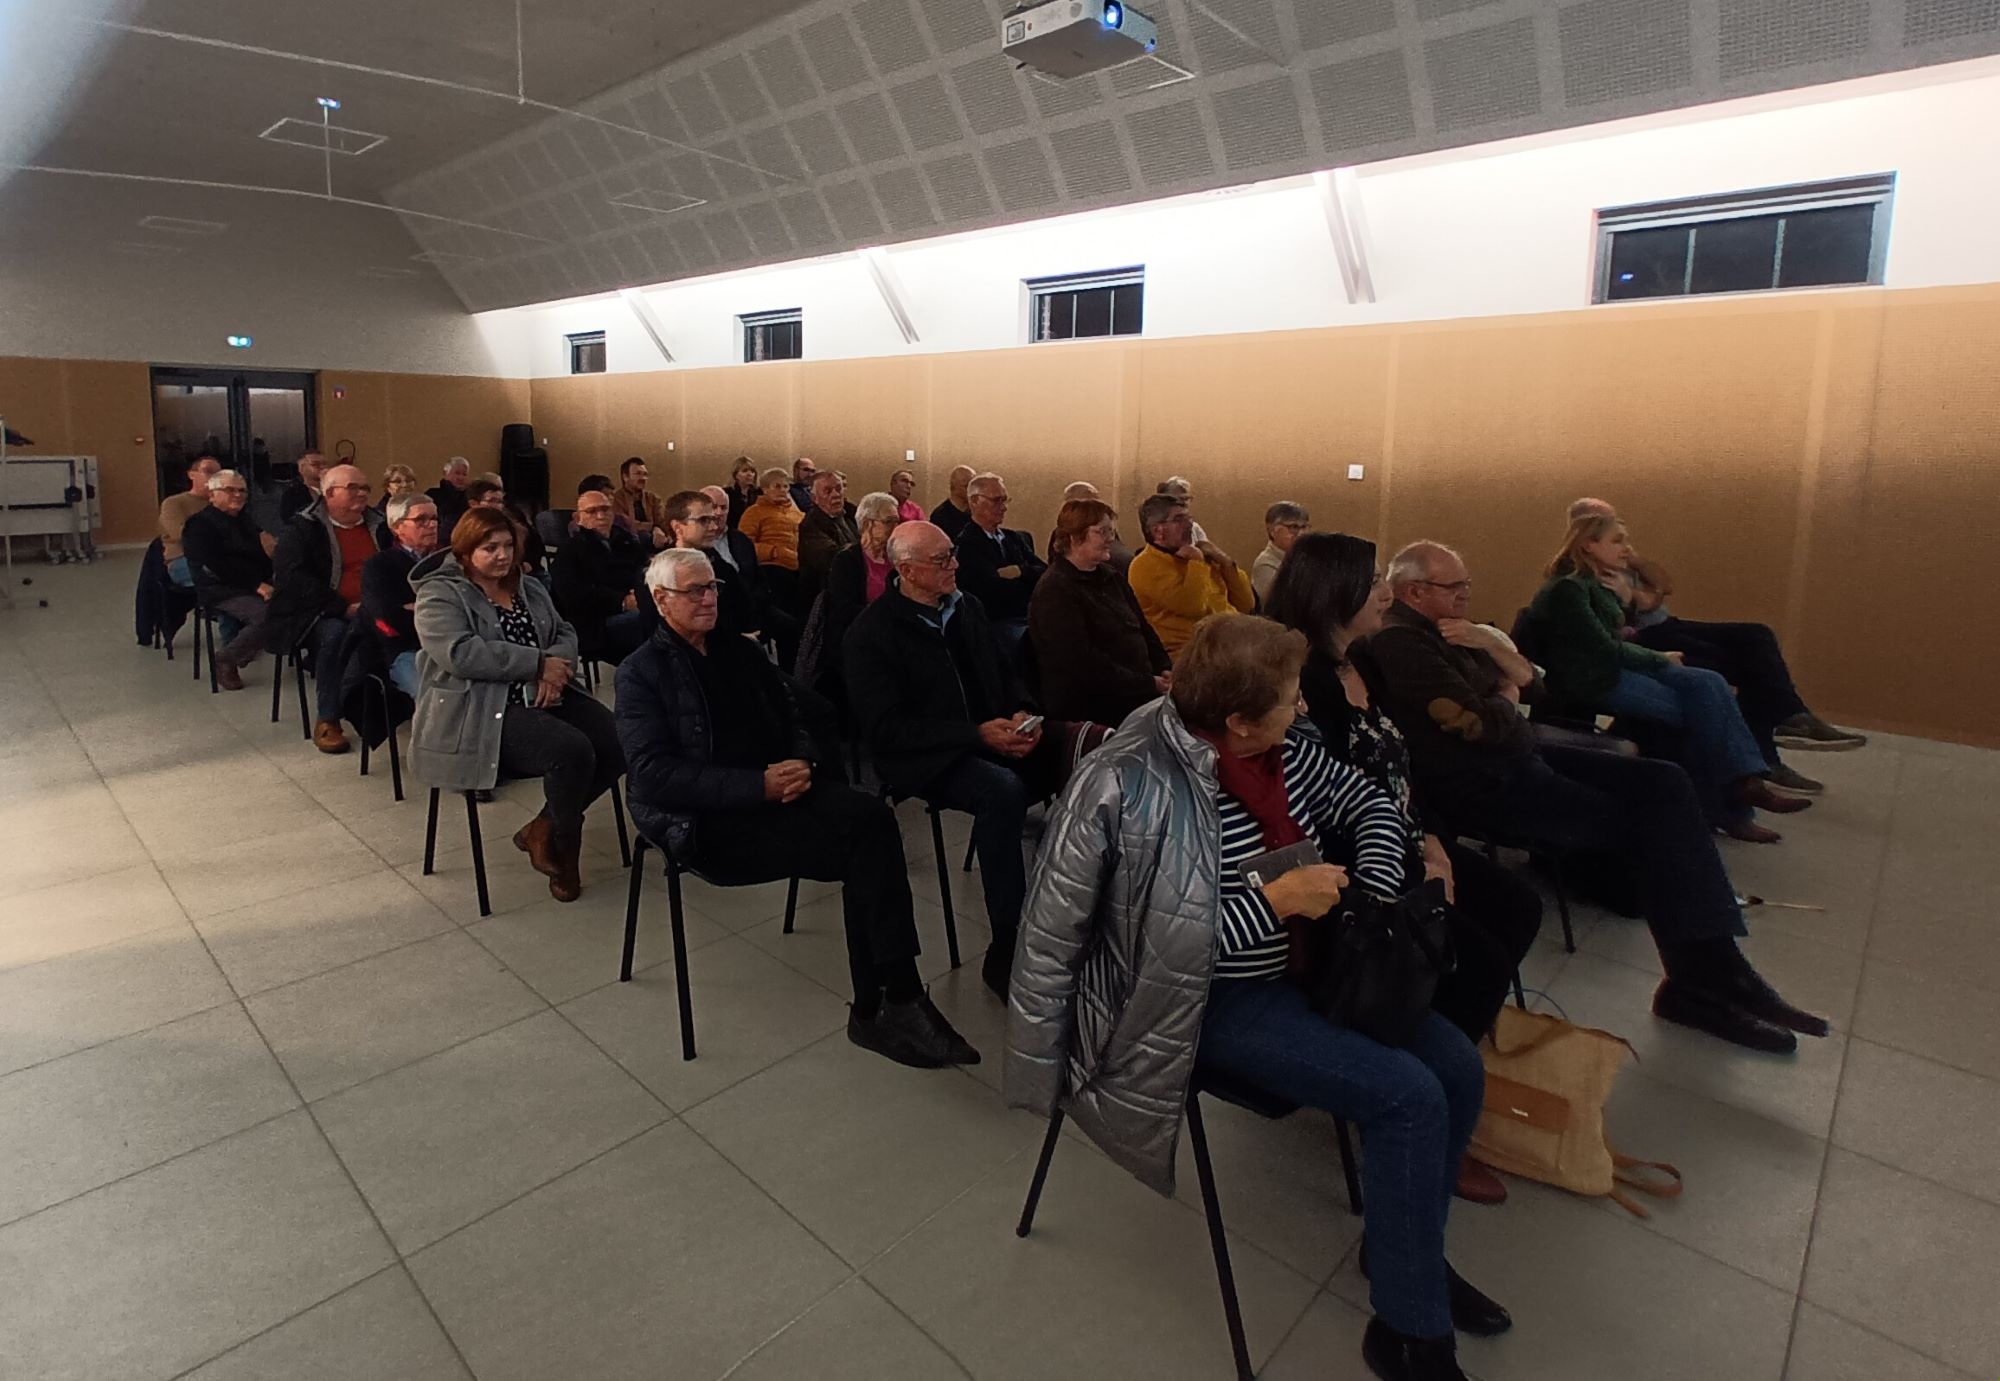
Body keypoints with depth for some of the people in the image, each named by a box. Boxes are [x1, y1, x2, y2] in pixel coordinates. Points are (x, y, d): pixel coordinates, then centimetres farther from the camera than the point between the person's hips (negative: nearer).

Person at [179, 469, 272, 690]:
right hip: (222, 591, -7)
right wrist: (256, 585, -20)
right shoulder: (200, 523, -2)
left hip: (258, 586, 7)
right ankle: (226, 660, -12)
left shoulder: (245, 521, 23)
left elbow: (261, 557, 18)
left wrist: (267, 582, -3)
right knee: (266, 613, -31)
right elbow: (214, 566, -14)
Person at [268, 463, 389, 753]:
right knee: (334, 633, -36)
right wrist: (343, 608, -22)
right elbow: (293, 576, -13)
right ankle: (327, 721, -23)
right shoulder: (302, 528, 0)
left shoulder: (378, 525, 14)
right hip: (318, 614, -4)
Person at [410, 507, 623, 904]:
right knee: (572, 750, -30)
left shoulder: (529, 589, 20)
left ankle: (544, 828, 3)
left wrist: (555, 668, -11)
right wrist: (539, 663, -16)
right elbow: (461, 654, -18)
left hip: (543, 697, 7)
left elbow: (565, 634, 13)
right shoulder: (440, 596, -2)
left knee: (619, 742, -17)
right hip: (481, 711, -7)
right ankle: (563, 849, -2)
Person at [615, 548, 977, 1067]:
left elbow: (793, 716, 22)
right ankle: (886, 1005, -16)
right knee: (864, 845, -26)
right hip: (707, 821, -5)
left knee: (872, 817, -27)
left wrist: (802, 762, -4)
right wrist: (759, 786, -21)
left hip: (776, 787, 5)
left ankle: (880, 1007, -23)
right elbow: (655, 774, -11)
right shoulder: (641, 673, 1)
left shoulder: (740, 651, 20)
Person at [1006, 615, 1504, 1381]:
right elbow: (1167, 941, -26)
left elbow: (1364, 802, 9)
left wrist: (1372, 898, -6)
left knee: (1458, 1068, 2)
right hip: (1214, 997, -8)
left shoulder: (1280, 747, -5)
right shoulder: (1130, 787, -27)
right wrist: (1274, 901, -27)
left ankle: (1410, 1247, 29)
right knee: (1408, 1097, -18)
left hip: (1302, 963, 8)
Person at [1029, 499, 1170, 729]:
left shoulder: (1111, 578, 18)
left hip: (1138, 693, 8)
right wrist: (1149, 684, -16)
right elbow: (1083, 663, -17)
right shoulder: (1054, 591, -9)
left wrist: (1166, 669, 2)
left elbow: (1144, 630, 22)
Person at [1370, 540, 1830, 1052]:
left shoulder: (1445, 627, 14)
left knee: (1663, 783, -2)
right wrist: (1507, 697, -1)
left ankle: (1708, 967, -4)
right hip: (1480, 788, -10)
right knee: (1636, 824, -13)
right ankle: (1702, 979, 3)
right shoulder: (1400, 643, -17)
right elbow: (1482, 724, -23)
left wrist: (1488, 644, -6)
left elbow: (1528, 680, 13)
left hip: (1519, 757, 10)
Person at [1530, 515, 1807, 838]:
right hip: (1589, 679, -9)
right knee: (1697, 707, -16)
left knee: (1707, 684, -13)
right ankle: (1723, 807, -5)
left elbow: (1613, 643, 17)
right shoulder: (1567, 589, -13)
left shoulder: (1594, 587, 19)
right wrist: (1659, 659, -2)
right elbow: (1603, 648, -16)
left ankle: (1744, 780, -19)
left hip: (1610, 667, 9)